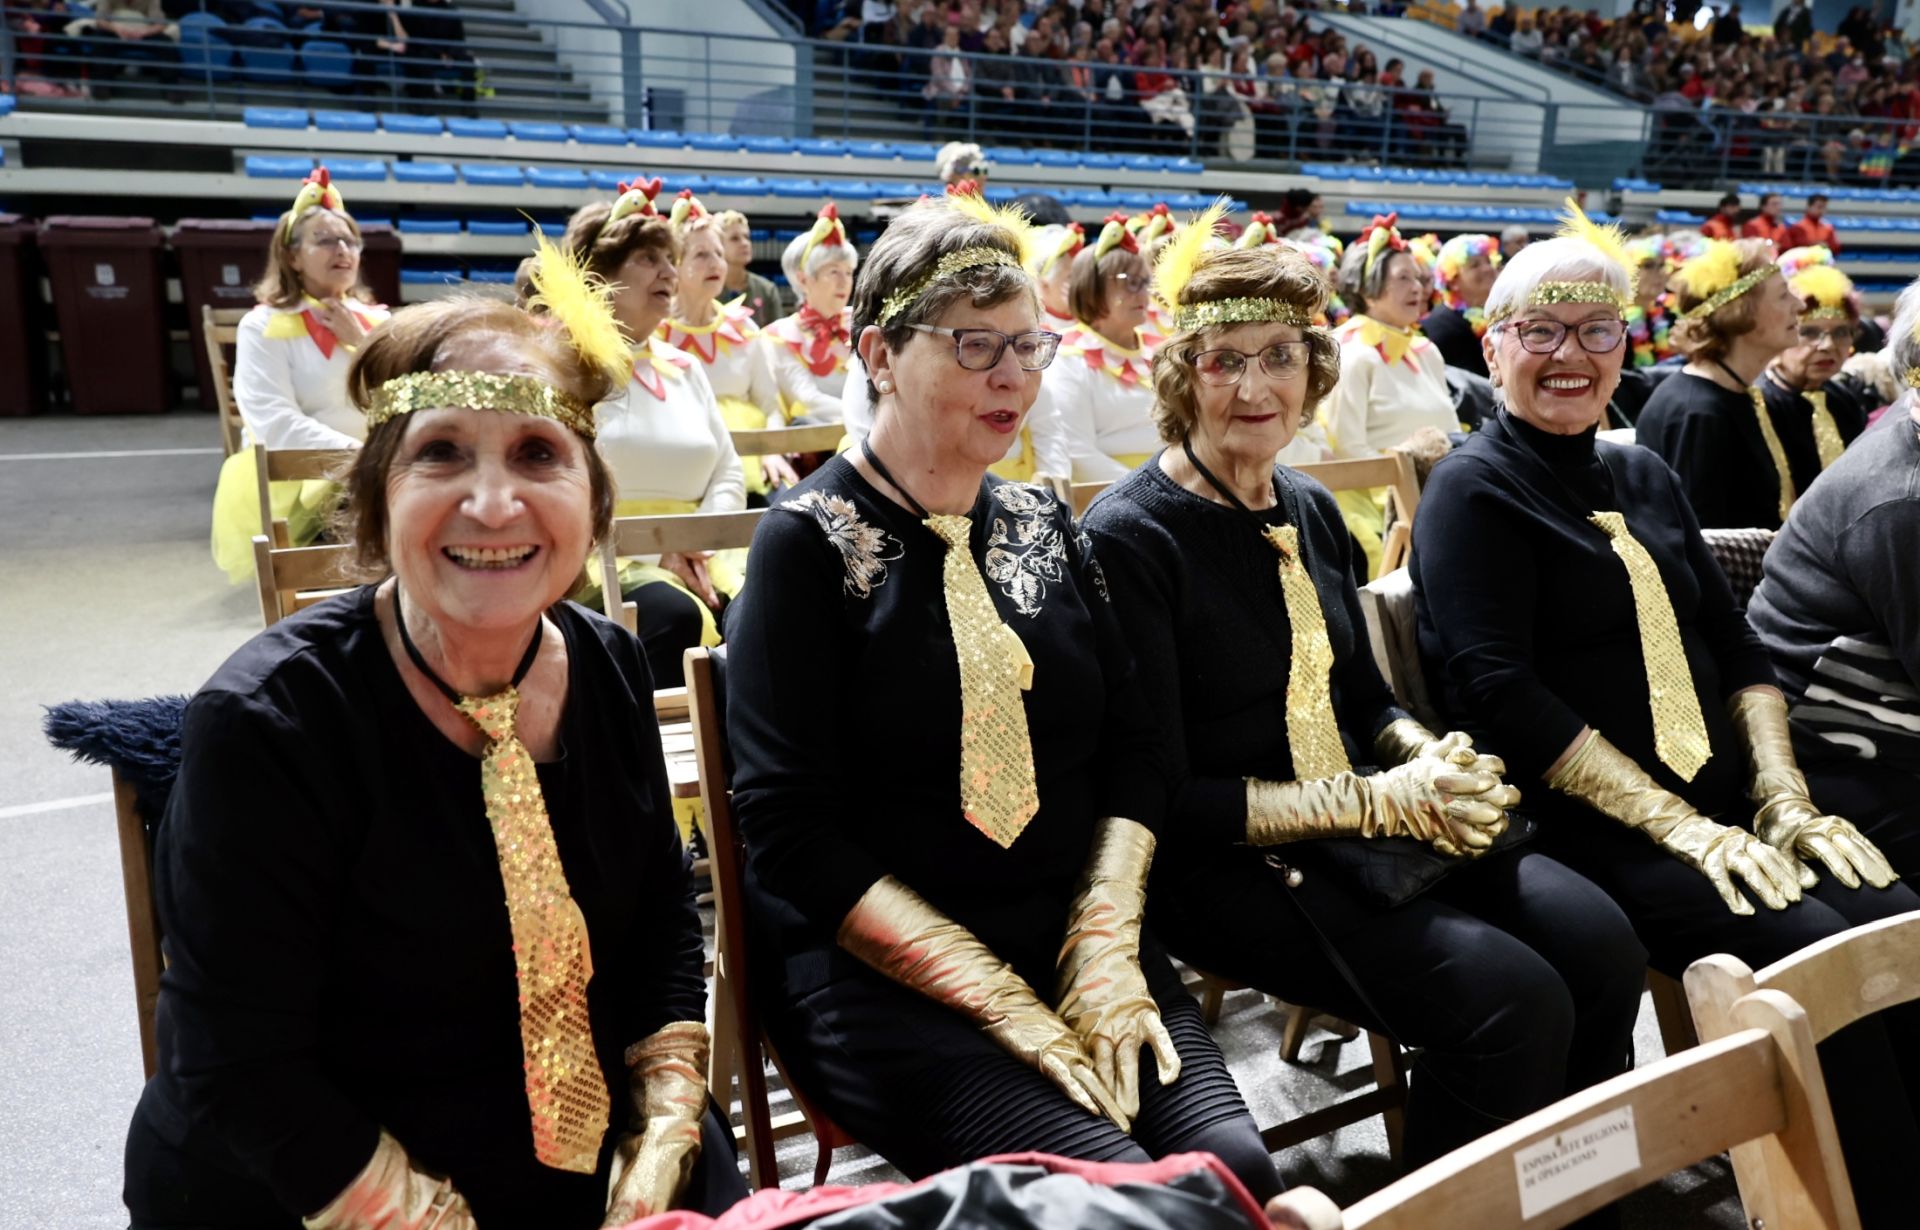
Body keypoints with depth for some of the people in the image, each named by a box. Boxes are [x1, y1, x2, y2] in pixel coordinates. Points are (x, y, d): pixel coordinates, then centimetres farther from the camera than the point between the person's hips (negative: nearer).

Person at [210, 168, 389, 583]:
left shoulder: (376, 319, 14)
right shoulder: (263, 326, -1)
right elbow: (276, 425, -13)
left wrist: (362, 341, -3)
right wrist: (354, 452, -22)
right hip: (299, 478, -5)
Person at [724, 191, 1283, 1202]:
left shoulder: (1042, 526, 11)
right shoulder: (813, 540, -6)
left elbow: (1132, 750, 8)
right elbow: (791, 831, -12)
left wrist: (1106, 947, -8)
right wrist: (996, 999, -16)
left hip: (1074, 937, 5)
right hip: (877, 967, -4)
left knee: (1234, 1161, -16)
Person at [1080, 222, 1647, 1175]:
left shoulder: (1310, 509, 10)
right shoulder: (1129, 539, -14)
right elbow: (1161, 798, -16)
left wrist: (1432, 756, -4)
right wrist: (1378, 801, -17)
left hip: (1364, 830, 7)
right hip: (1219, 866, -7)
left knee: (1601, 943, -11)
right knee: (1511, 999, -22)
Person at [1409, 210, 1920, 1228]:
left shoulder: (1643, 478, 18)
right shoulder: (1472, 489, -4)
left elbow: (1736, 648, 17)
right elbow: (1500, 693, -14)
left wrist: (1784, 798, 1)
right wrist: (1678, 827, -17)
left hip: (1725, 813, 7)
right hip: (1579, 831, -6)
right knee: (1822, 954, -23)